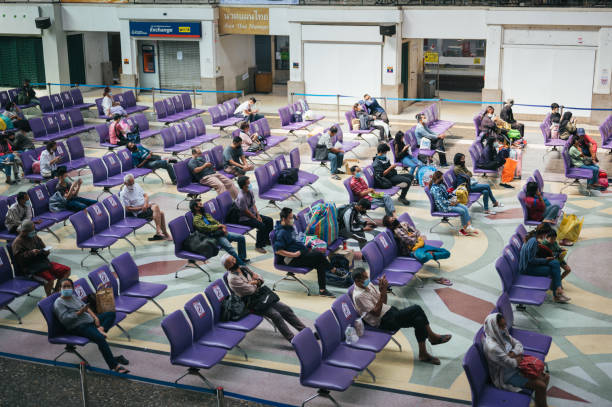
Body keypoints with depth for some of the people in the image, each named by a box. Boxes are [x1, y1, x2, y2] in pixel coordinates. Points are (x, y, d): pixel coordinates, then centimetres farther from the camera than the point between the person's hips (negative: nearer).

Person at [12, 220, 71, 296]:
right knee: (49, 279, -34)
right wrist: (31, 253, -25)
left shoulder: (35, 238, 17)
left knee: (67, 270, -2)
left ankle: (55, 292, 6)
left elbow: (43, 247, 26)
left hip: (42, 262, 8)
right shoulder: (18, 242, -6)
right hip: (31, 268, -8)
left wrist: (46, 251, 2)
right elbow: (19, 258, -13)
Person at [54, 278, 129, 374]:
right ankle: (114, 365, -32)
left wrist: (95, 317, 1)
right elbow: (64, 319, -18)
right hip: (79, 327, -10)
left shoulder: (73, 296, 19)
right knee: (100, 338, -31)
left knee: (111, 314, 10)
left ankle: (101, 329, -17)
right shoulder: (58, 303, -7)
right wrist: (79, 312, -19)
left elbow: (85, 306, 16)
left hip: (89, 319, 10)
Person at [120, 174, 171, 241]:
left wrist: (146, 204, -6)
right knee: (156, 207, -29)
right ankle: (158, 231, -33)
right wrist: (142, 208, -16)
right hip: (139, 213, -7)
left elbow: (146, 195, 16)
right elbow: (128, 209, -11)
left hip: (147, 206, 7)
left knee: (161, 213, -16)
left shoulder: (136, 185, 12)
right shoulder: (123, 194, -8)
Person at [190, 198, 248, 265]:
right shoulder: (196, 220, -6)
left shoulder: (206, 215, 21)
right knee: (229, 248, -31)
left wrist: (223, 228, -3)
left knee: (241, 237, 3)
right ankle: (241, 264, -23)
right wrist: (219, 226, -10)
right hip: (215, 237, -9)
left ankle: (242, 258, 14)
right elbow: (206, 228, -18)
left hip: (221, 232, 9)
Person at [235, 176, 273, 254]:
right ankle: (258, 246, -11)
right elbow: (246, 211, -22)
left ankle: (267, 240, 23)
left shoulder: (250, 191, -3)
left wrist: (258, 215, -3)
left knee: (269, 220, 4)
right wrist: (256, 219, -11)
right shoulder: (241, 197, -29)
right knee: (261, 225, -26)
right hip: (244, 218, -9)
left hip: (253, 214, 9)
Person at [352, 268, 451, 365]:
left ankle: (423, 354, -3)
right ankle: (432, 337, -4)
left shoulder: (368, 284, 10)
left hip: (389, 310, 9)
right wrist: (382, 292, -25)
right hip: (383, 322, -9)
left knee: (419, 320, -13)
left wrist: (384, 289, -6)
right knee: (416, 309, -20)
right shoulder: (359, 295, -17)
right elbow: (376, 312, -21)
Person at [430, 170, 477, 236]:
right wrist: (451, 203, -15)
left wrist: (453, 197, 4)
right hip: (443, 207, -9)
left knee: (465, 208, -8)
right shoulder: (435, 189, -20)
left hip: (448, 202, 9)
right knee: (462, 211, -18)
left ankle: (469, 227, -13)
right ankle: (465, 229, -1)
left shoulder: (441, 185, 10)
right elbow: (441, 201, -23)